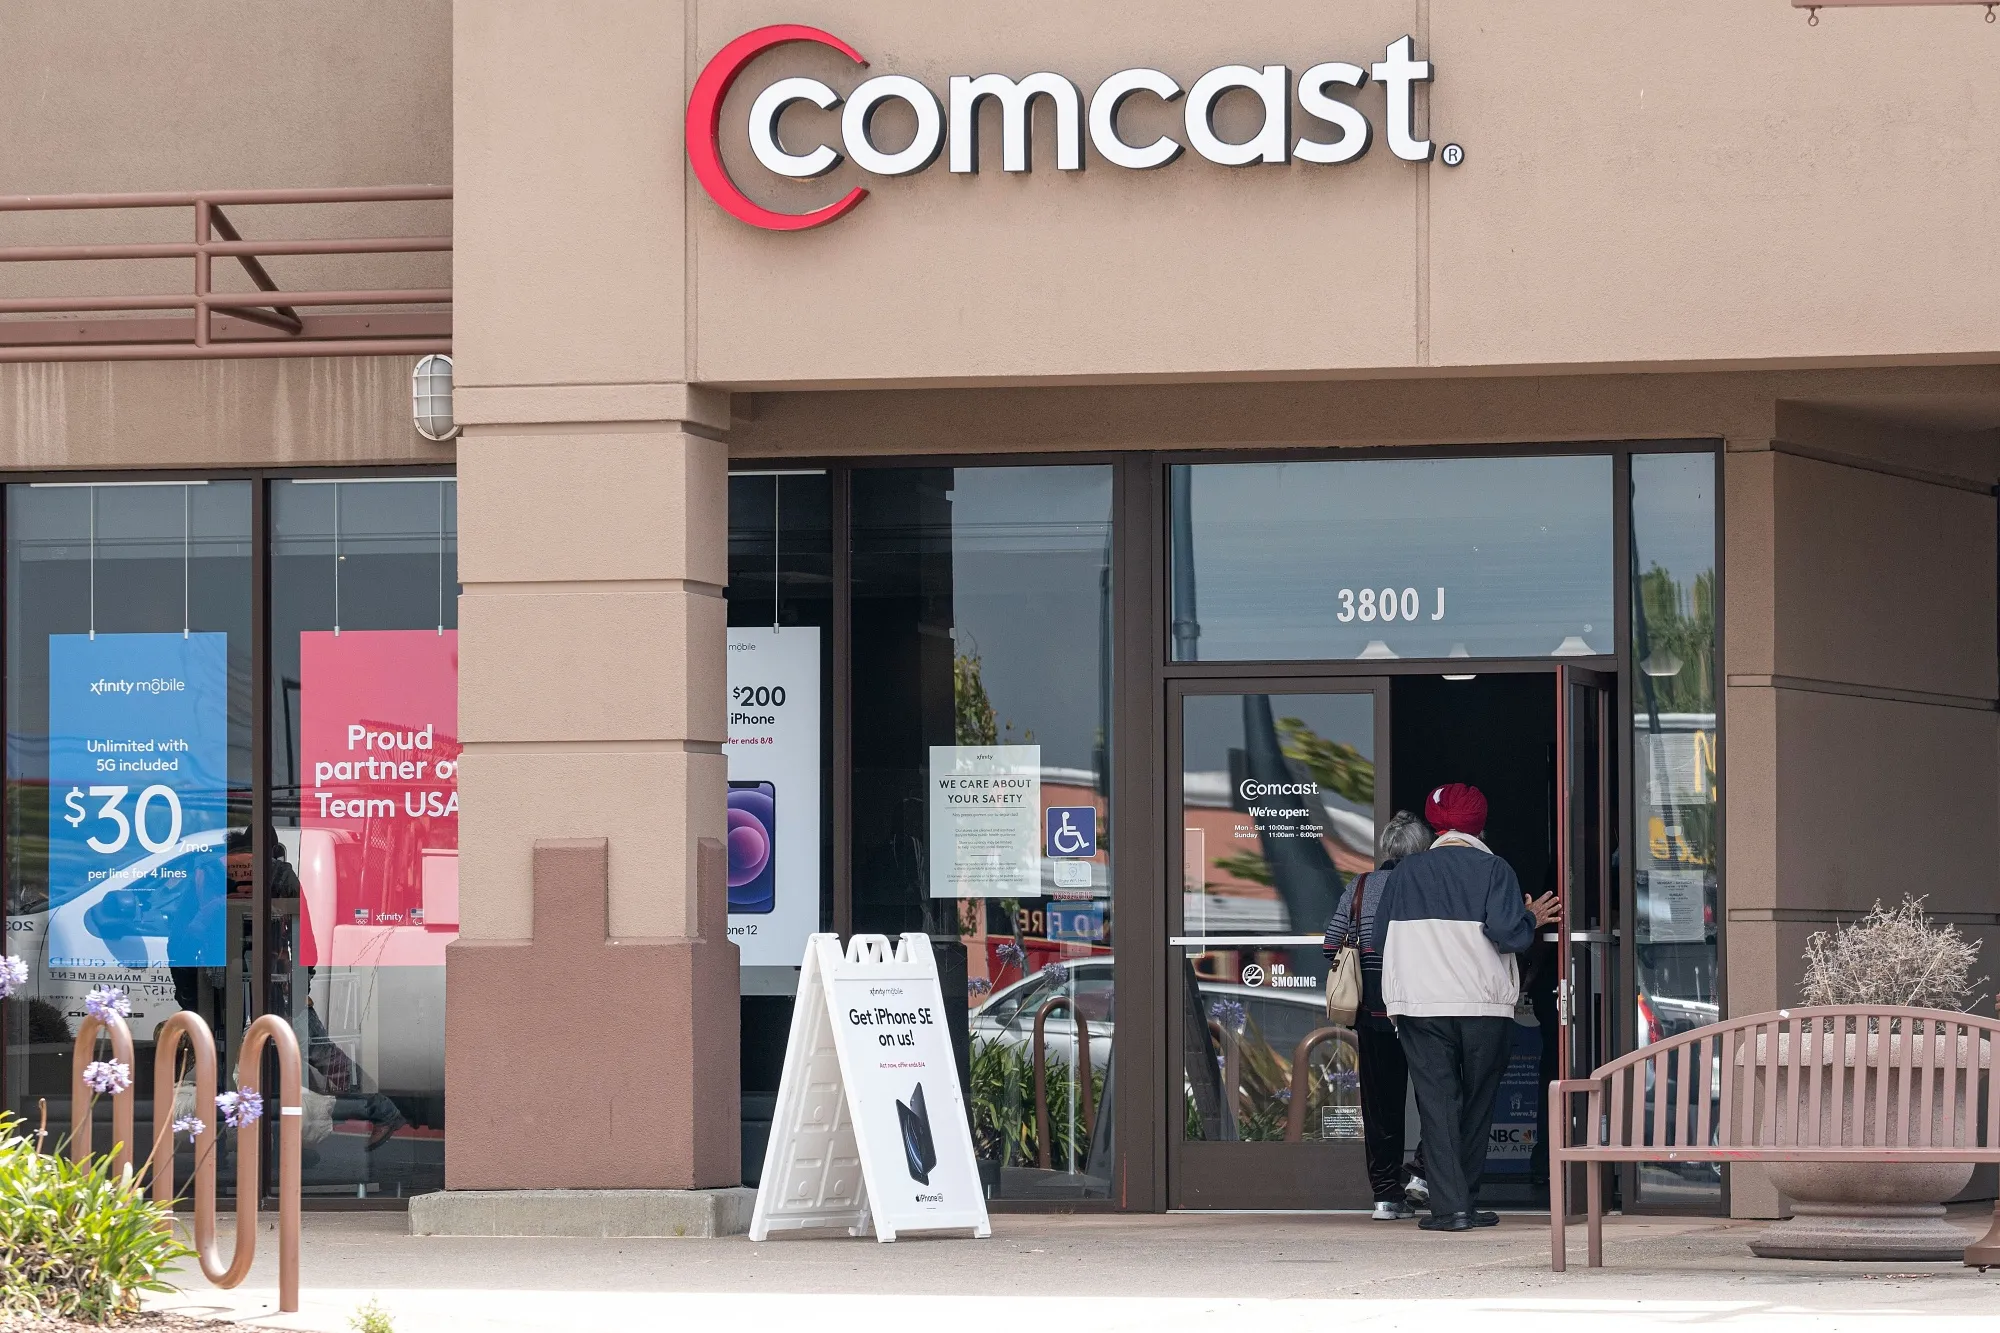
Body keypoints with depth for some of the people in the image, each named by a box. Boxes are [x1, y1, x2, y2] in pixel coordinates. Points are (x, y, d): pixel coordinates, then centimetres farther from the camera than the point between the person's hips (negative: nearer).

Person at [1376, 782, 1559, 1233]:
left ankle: (1449, 1206, -10)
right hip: (1485, 1008, -1)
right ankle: (1465, 1201, 15)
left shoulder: (1406, 871, 6)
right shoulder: (1493, 869, -2)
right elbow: (1507, 933, -13)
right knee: (1477, 1105, 12)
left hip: (1420, 1007, 1)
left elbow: (1382, 937, 10)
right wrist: (1530, 920, 8)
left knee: (1437, 1103, 0)